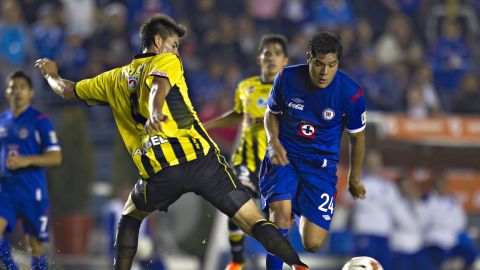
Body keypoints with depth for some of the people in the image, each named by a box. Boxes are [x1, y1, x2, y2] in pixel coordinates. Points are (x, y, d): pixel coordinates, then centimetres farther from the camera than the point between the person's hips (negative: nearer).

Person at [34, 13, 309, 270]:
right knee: (254, 221, -3)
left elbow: (67, 90, 36)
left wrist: (52, 75, 58)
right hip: (201, 158, -3)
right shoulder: (167, 61, 10)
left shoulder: (115, 79, 23)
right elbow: (159, 85, -14)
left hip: (159, 169, 3)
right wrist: (154, 114, -35)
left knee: (130, 217, 33)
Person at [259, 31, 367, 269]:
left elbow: (357, 136, 2)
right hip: (284, 157, 0)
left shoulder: (351, 93, -15)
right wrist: (273, 142, -11)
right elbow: (272, 112, 8)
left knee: (312, 244, -7)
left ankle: (303, 216, 30)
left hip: (321, 164, 0)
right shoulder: (287, 78, -12)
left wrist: (354, 179, 13)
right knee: (281, 211, -31)